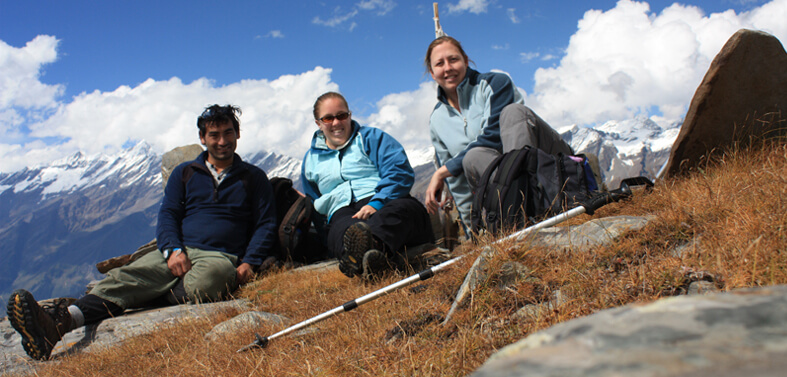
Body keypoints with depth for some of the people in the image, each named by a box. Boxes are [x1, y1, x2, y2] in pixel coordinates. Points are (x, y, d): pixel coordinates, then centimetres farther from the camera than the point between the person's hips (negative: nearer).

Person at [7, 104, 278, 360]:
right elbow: (167, 215, 13)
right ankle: (59, 323, -54)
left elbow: (266, 224, 12)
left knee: (205, 281, -41)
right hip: (179, 251, 2)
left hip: (223, 257, -2)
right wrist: (173, 250, -9)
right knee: (124, 277, -29)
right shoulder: (184, 173, 23)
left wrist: (250, 263, -6)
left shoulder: (254, 177, 18)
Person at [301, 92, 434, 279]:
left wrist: (376, 203, -16)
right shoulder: (311, 159, 29)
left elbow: (399, 172, 1)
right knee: (342, 228, -38)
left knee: (405, 206, -39)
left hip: (381, 205, -1)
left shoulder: (372, 137, 18)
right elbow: (313, 204, 34)